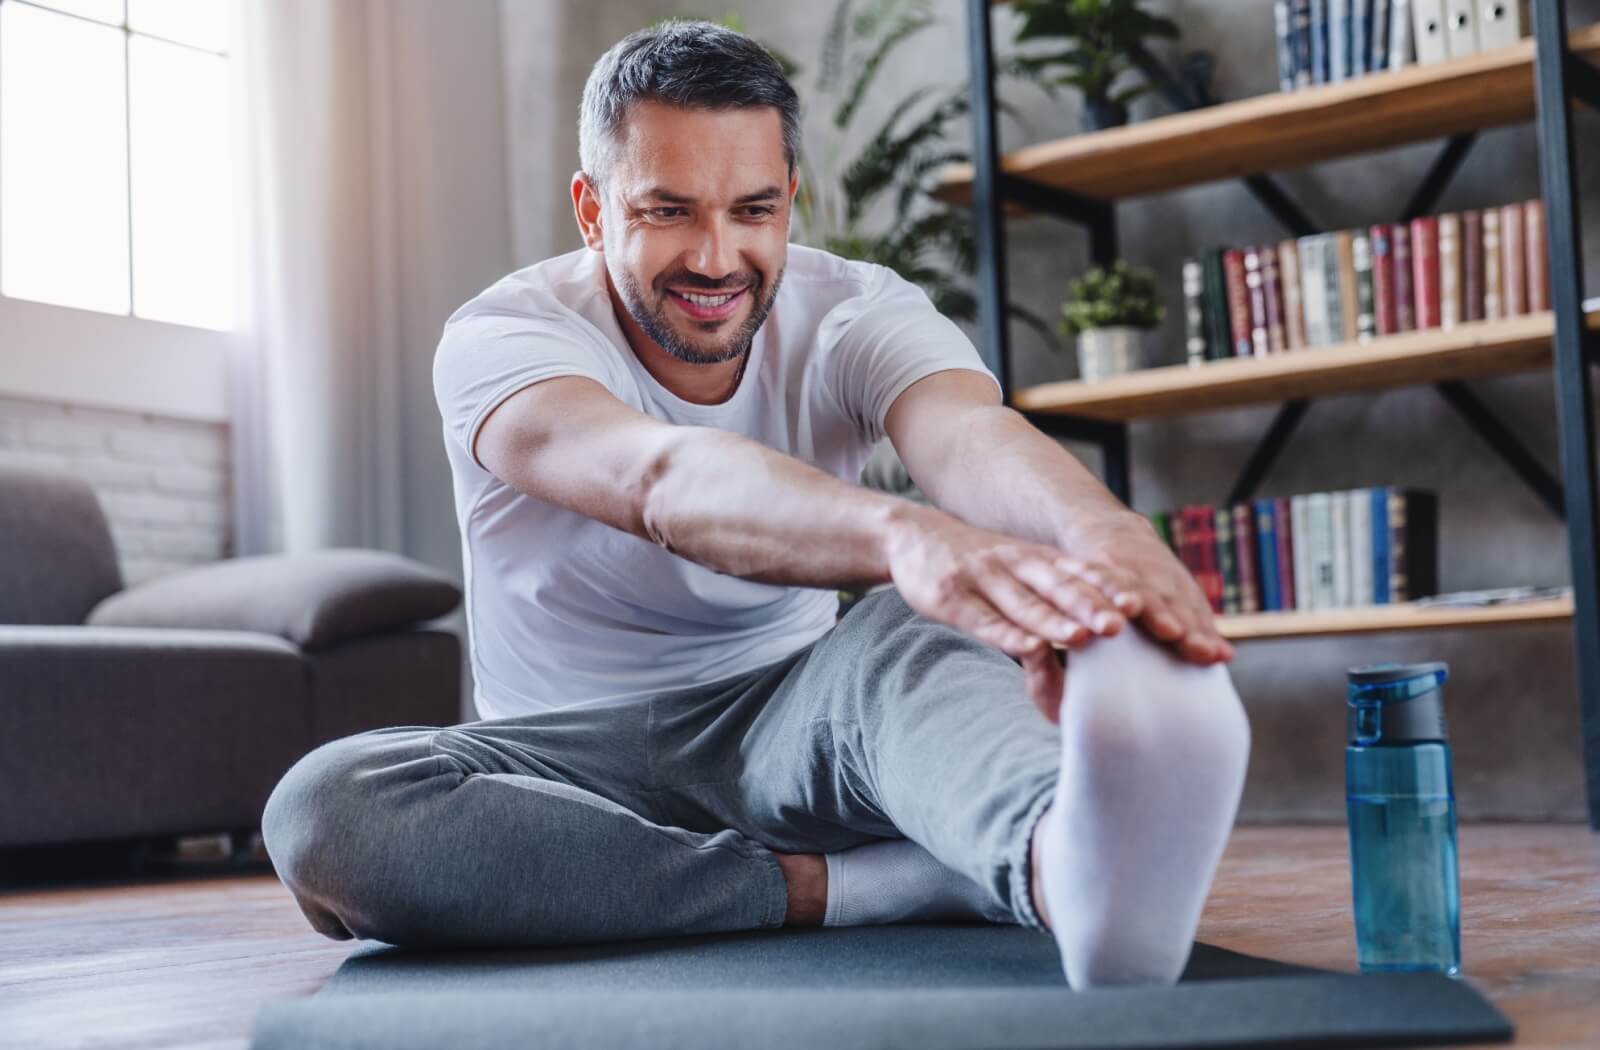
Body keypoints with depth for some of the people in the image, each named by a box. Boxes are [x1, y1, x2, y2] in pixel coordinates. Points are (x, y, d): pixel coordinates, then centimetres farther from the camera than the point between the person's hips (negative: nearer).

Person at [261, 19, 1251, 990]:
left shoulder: (856, 313, -7)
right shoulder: (500, 339, -15)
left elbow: (972, 434, -31)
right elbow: (661, 481, -39)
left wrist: (1105, 533, -57)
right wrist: (904, 532, -60)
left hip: (784, 729, 1)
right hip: (575, 757, 0)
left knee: (911, 631, -32)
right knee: (324, 808, -32)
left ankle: (1067, 864, -66)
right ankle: (878, 885, -35)